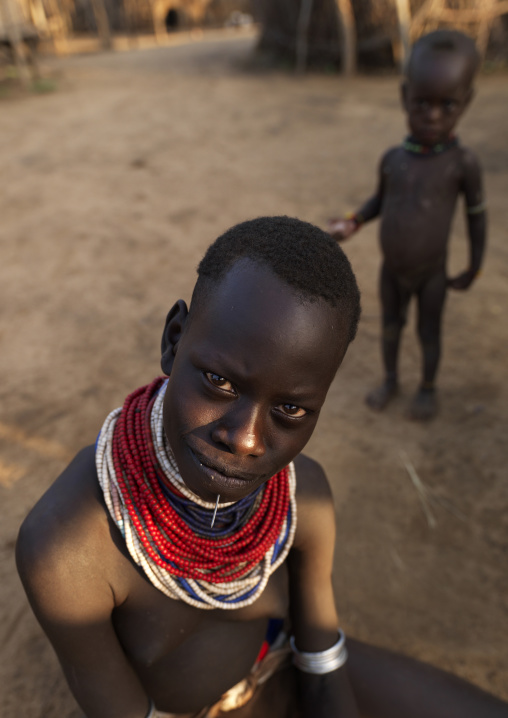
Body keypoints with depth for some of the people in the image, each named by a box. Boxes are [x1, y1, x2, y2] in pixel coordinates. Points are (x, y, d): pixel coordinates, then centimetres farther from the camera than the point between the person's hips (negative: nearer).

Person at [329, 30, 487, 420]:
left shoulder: (463, 161, -19)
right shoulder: (392, 158, -10)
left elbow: (477, 213, -6)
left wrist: (475, 267, -1)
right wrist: (352, 224, -9)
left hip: (432, 273, -3)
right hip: (391, 270, 3)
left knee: (429, 334, 13)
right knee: (390, 327, 17)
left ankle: (428, 387, 37)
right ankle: (390, 380, 40)